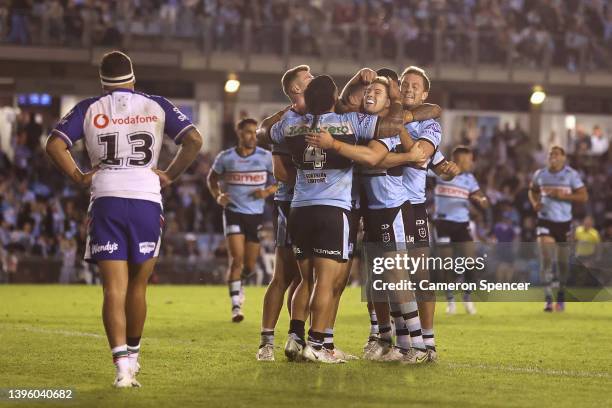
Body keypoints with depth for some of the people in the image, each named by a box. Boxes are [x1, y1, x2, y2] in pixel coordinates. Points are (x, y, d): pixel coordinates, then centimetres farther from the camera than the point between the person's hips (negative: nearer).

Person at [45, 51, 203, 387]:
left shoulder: (89, 109, 7)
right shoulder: (156, 106, 9)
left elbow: (54, 145, -5)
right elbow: (194, 140, -1)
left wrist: (79, 178, 5)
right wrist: (169, 175, 7)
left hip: (106, 200, -1)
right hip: (147, 199, 1)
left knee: (114, 289, -3)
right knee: (137, 286, 16)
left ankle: (122, 364, -17)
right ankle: (132, 354, 30)